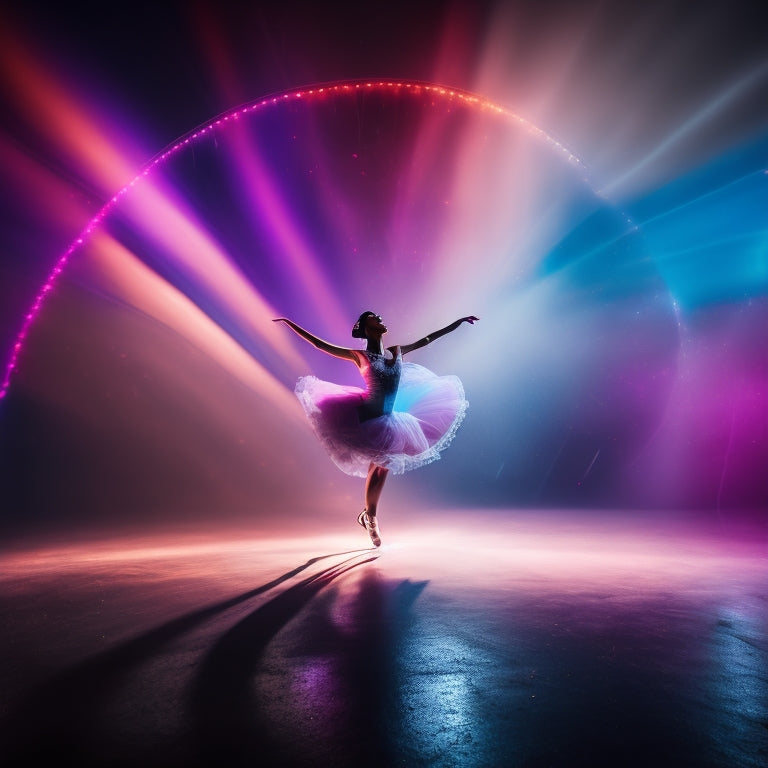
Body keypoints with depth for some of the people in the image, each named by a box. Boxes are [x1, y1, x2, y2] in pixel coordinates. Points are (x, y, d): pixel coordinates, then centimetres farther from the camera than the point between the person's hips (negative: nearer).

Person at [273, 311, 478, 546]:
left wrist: (459, 321, 18)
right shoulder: (359, 356, -6)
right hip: (369, 416, -5)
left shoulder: (397, 351, 8)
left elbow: (428, 339, 14)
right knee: (378, 467, -1)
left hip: (389, 419, 6)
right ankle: (370, 518, 19)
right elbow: (319, 344, -6)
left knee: (382, 468, 10)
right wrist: (288, 322, -8)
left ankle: (368, 514, 28)